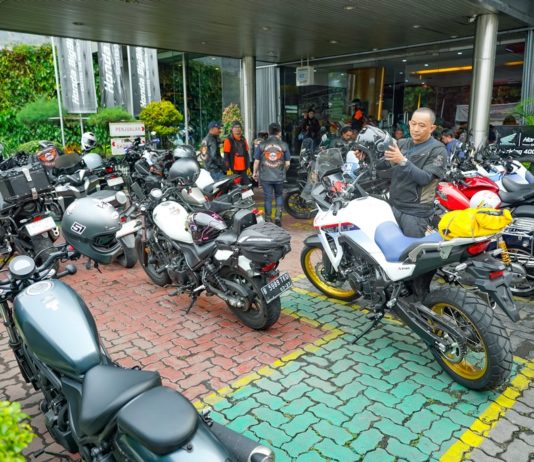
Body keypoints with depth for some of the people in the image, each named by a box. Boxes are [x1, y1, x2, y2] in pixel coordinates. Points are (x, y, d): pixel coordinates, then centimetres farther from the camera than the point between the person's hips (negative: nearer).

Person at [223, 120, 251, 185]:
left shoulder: (243, 139, 14)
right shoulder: (229, 140, -4)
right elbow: (226, 156, -8)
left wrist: (248, 166, 13)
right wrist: (228, 168, -14)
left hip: (243, 169, 6)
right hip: (234, 169, -6)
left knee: (247, 186, 5)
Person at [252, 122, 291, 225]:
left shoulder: (261, 145, -4)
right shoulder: (284, 145, -3)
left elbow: (256, 161, -1)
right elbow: (287, 163, -1)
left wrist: (255, 172, 14)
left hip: (265, 177, 0)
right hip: (279, 177, 0)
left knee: (268, 198, 8)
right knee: (279, 196, 20)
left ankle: (268, 220, 16)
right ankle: (278, 216, 10)